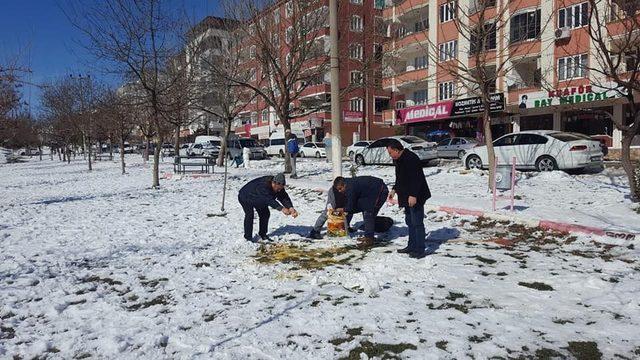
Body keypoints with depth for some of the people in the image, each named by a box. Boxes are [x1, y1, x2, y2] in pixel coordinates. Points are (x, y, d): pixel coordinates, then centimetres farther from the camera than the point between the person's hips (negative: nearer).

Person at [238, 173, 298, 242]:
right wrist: (281, 208, -59)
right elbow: (269, 200, -51)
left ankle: (263, 234, 16)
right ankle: (248, 237, -12)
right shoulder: (262, 186, -43)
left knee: (265, 214, 2)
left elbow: (284, 197, -23)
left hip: (258, 199, 8)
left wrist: (290, 207, -41)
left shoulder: (279, 187, -19)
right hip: (245, 197, -8)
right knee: (250, 214, -22)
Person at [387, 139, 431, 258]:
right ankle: (412, 246, 27)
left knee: (417, 223, -6)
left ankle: (420, 250, 0)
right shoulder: (398, 160, 13)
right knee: (410, 221, 17)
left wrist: (413, 195, -28)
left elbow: (416, 179, -25)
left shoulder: (411, 159, -20)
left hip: (416, 197, -11)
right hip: (407, 196, 11)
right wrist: (394, 190, 17)